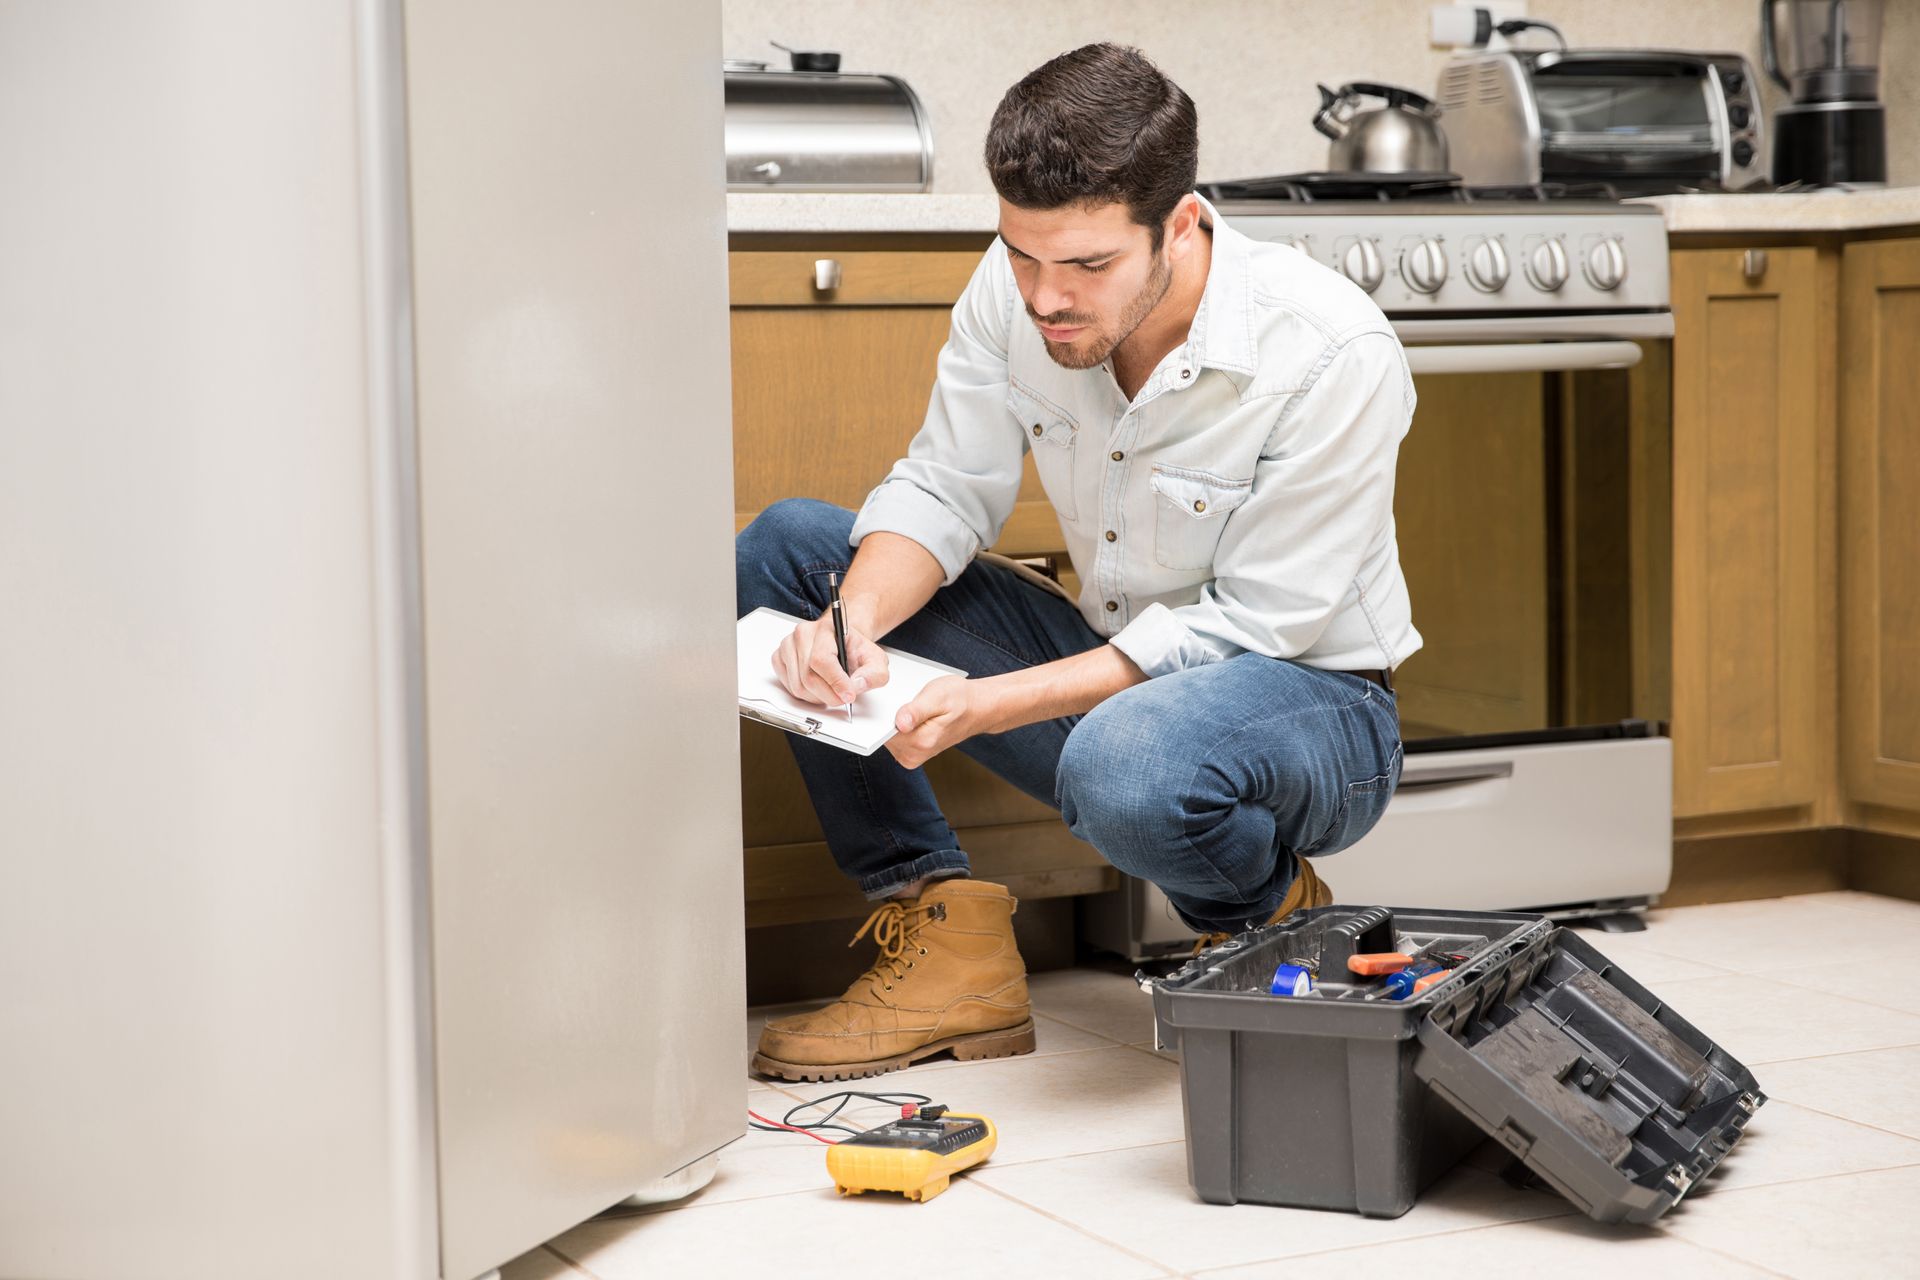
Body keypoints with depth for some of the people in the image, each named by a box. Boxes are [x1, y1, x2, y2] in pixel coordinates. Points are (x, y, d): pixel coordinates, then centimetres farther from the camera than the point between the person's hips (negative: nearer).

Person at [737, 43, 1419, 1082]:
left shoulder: (1336, 358, -26)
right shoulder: (1015, 288, -11)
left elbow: (1248, 625, -23)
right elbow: (943, 491, -2)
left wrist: (993, 702, -31)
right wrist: (852, 622, -25)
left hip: (1308, 699, -6)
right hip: (1113, 668, 6)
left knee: (1125, 764, -42)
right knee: (783, 548, -5)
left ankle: (1272, 923, -4)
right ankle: (948, 940, -8)